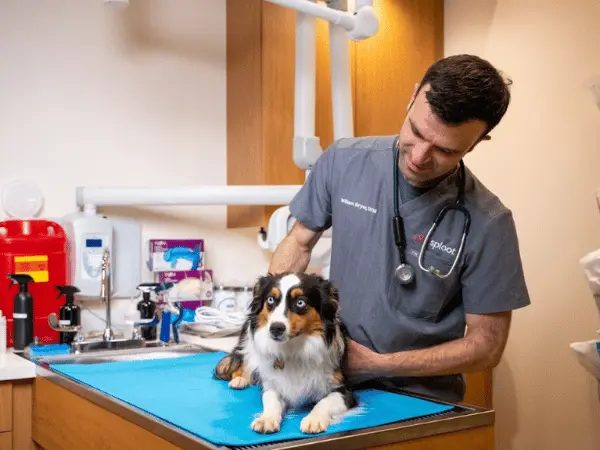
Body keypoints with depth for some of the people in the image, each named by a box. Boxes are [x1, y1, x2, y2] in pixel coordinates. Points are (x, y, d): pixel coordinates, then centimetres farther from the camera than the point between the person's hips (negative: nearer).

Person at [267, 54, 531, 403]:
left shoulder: (488, 224, -15)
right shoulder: (343, 161, -7)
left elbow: (485, 346, -7)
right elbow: (299, 243, 8)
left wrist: (375, 363, -13)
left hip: (423, 399, -2)